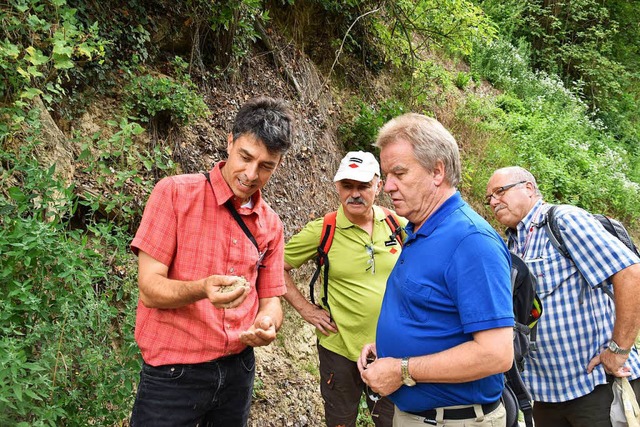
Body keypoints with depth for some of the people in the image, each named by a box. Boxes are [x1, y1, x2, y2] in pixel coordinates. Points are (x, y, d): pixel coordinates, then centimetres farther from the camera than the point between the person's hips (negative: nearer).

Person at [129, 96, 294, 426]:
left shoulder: (271, 224, 4)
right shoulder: (175, 193, -10)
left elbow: (269, 299, 7)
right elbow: (149, 288, -14)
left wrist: (267, 325, -16)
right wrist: (202, 289, -33)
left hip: (238, 369, 5)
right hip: (173, 374, -4)